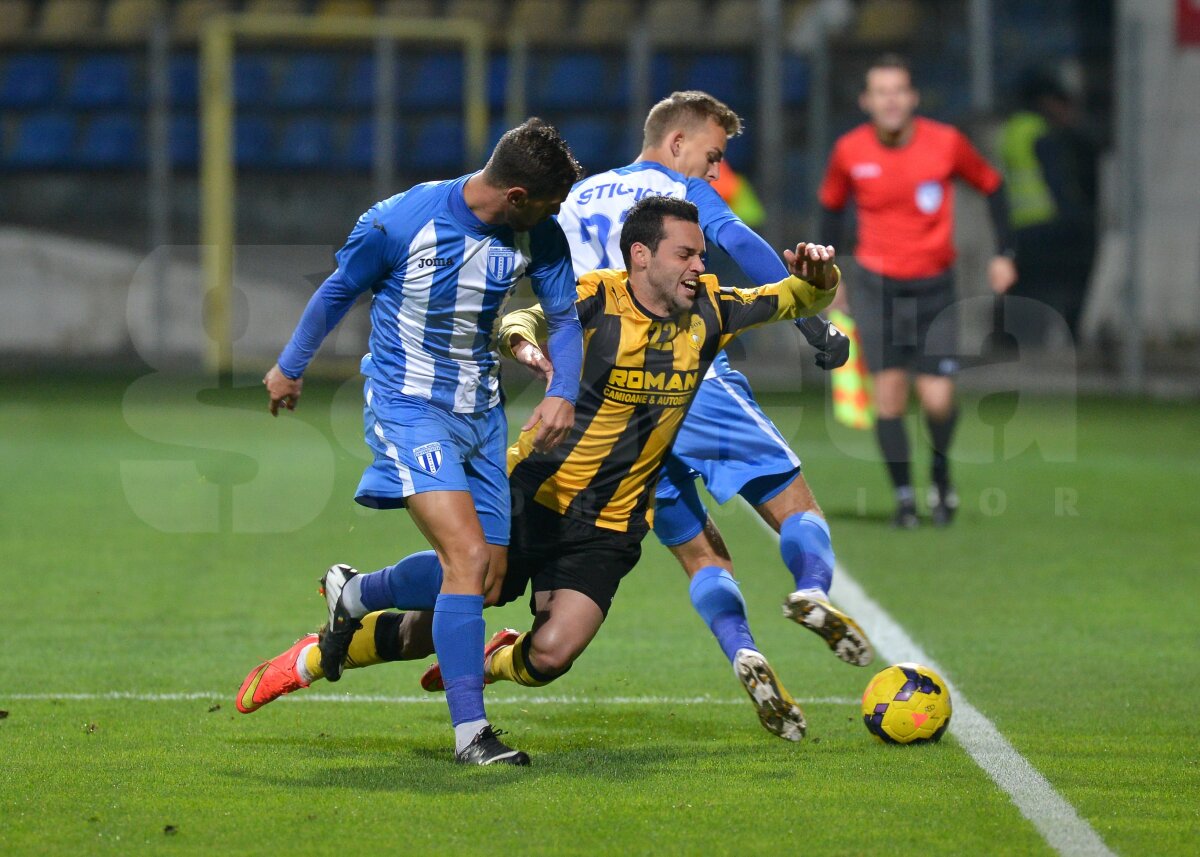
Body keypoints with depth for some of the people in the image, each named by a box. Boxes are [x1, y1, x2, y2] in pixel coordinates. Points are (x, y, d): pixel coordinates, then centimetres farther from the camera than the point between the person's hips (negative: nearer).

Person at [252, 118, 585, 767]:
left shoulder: (540, 237, -7)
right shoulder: (401, 222, -20)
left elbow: (564, 317, 6)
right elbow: (338, 291, -2)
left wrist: (563, 393, -13)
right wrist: (289, 368, 12)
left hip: (480, 411, 6)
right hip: (407, 406, -6)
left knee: (488, 572, 12)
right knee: (468, 557, -22)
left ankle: (352, 596, 39)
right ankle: (469, 730, -18)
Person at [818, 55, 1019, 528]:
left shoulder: (946, 143, -9)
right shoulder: (850, 151, -5)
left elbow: (991, 185, 7)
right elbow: (832, 203, 14)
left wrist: (1004, 253, 3)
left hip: (935, 288, -1)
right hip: (877, 288, 1)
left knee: (938, 400, -8)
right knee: (889, 395, -9)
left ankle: (941, 479, 20)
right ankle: (903, 496, 4)